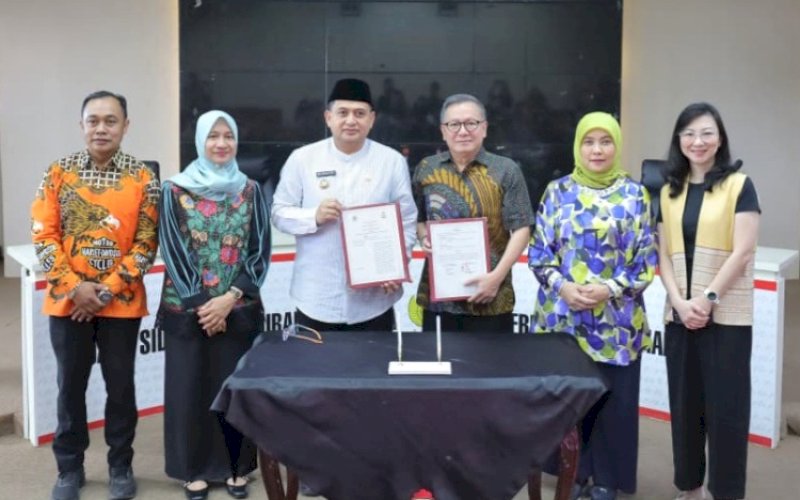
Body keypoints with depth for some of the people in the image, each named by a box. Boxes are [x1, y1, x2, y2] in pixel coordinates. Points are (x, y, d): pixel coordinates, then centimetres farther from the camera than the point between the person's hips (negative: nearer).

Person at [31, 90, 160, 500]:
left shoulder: (142, 178, -3)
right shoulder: (59, 173, 0)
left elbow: (147, 243, -5)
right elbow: (43, 236, -3)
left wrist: (108, 289, -13)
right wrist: (75, 286, -13)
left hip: (122, 303, -1)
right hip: (67, 302, 1)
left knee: (120, 386, 9)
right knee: (70, 386, 11)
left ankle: (121, 466, 25)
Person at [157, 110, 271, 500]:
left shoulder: (250, 191, 4)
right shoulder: (176, 190, 0)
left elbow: (260, 251, 1)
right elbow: (173, 251, -4)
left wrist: (230, 297, -11)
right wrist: (200, 304, -10)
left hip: (239, 309, 1)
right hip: (187, 310, -1)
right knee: (191, 389, 5)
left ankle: (235, 467, 21)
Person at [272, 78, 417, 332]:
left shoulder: (393, 161, 2)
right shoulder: (302, 158, 1)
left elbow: (407, 221, 2)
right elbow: (279, 212, 3)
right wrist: (314, 217, -16)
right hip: (316, 299, 0)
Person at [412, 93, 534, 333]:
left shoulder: (506, 170, -2)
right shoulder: (426, 169, 6)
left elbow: (521, 229, -4)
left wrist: (497, 276, -13)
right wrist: (424, 237, -5)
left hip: (490, 298, -2)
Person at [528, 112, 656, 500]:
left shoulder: (635, 195, 1)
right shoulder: (557, 191, 4)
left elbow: (646, 259, -1)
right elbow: (538, 251, 3)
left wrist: (609, 289, -14)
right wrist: (562, 286, -13)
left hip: (616, 319, -1)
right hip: (562, 315, 1)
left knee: (613, 399, 4)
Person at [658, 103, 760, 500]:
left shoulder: (739, 185, -2)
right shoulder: (669, 191, 11)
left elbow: (742, 252, -9)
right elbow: (663, 254, 7)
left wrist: (708, 298, -15)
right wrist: (680, 301, -7)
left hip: (727, 315, -4)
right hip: (680, 314, 4)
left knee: (725, 406, 0)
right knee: (684, 403, 10)